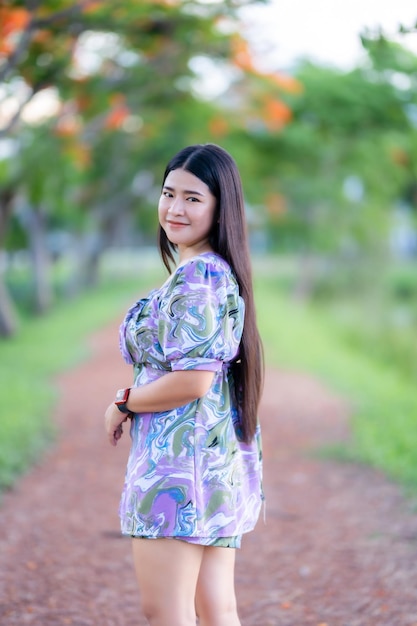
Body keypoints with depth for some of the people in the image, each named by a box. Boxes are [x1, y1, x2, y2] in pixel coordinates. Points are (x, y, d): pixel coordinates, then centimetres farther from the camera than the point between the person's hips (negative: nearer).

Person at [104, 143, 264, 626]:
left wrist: (123, 404, -7)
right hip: (222, 457, 10)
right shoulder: (222, 272, 15)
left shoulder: (196, 276, -16)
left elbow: (193, 381, -22)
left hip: (181, 458, -10)